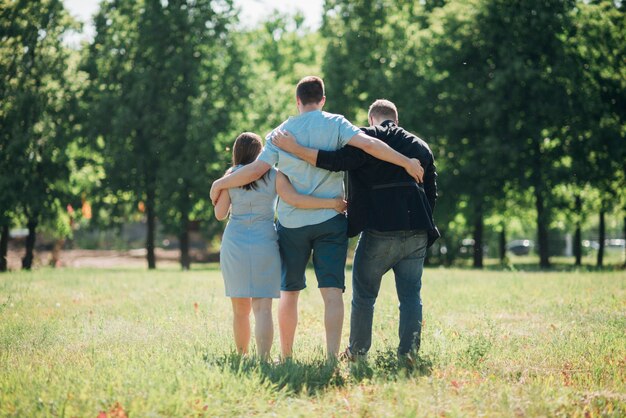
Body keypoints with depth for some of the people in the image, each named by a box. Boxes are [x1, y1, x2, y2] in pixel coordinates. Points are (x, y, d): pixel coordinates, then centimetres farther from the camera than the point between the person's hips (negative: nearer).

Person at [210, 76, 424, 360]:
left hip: (291, 222, 2)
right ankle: (332, 355, -17)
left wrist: (220, 184, 7)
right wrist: (406, 163, -9)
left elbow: (257, 170, -6)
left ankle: (286, 357, 19)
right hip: (330, 220, -2)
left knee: (289, 291, 13)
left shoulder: (280, 133, 2)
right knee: (332, 291, -5)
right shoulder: (335, 124, -2)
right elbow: (368, 144, -15)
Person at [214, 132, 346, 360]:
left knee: (240, 309, 12)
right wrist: (331, 203, -11)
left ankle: (242, 357, 19)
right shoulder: (274, 175, 3)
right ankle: (263, 358, -22)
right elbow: (294, 199, -13)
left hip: (234, 245, 1)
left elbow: (220, 213, 4)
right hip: (264, 245, -1)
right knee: (262, 307, -7)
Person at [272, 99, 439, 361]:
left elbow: (335, 162, -15)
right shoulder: (421, 146, 18)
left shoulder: (366, 138, 0)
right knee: (410, 295, 7)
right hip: (416, 233, 4)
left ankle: (357, 352, 17)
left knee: (364, 294, 10)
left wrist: (295, 149, -12)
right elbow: (431, 193, 18)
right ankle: (409, 353, 2)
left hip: (379, 231, -4)